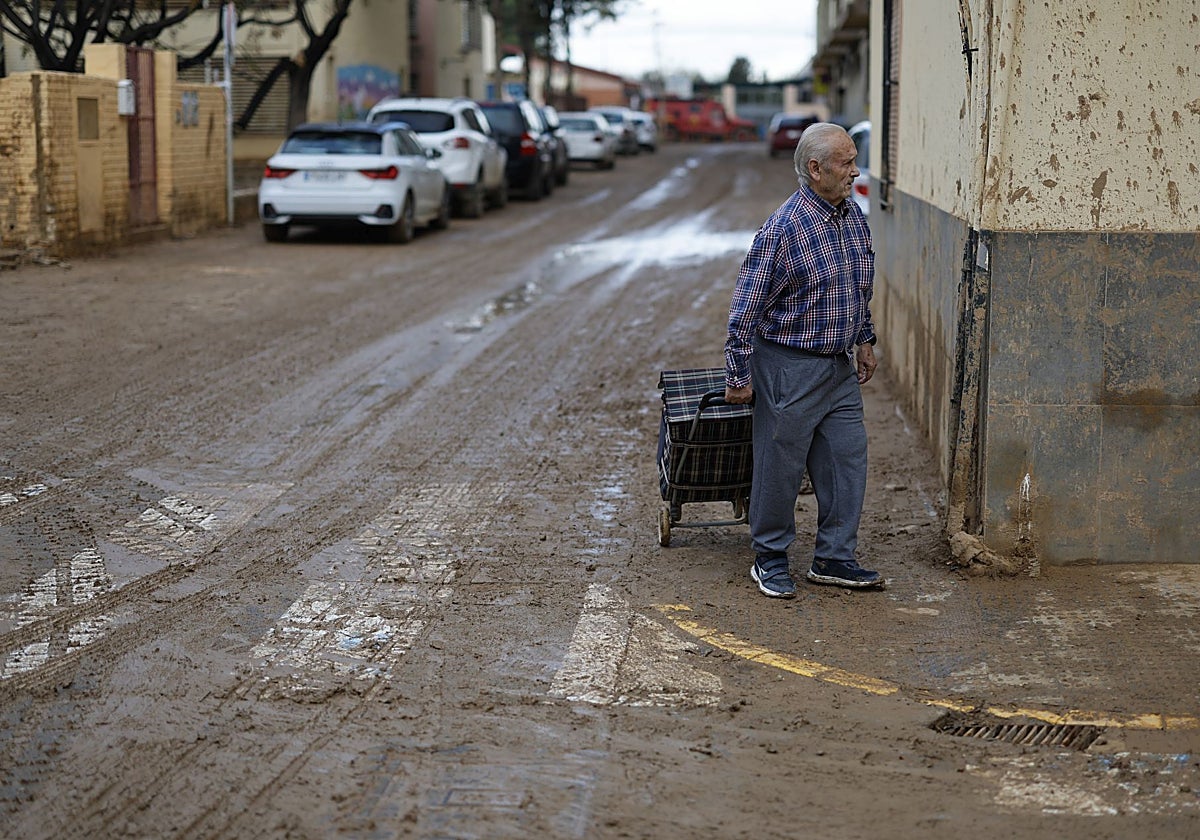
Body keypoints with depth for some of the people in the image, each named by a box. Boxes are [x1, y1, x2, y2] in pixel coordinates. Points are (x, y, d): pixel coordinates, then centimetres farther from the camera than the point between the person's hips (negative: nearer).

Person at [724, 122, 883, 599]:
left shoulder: (854, 217, 5)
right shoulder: (783, 229, -19)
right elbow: (745, 309, -16)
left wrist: (864, 340, 22)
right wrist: (738, 377, -15)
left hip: (840, 366, 7)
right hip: (790, 366, -7)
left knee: (847, 460, 7)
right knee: (780, 466, 3)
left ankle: (834, 558, 18)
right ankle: (770, 560, 18)